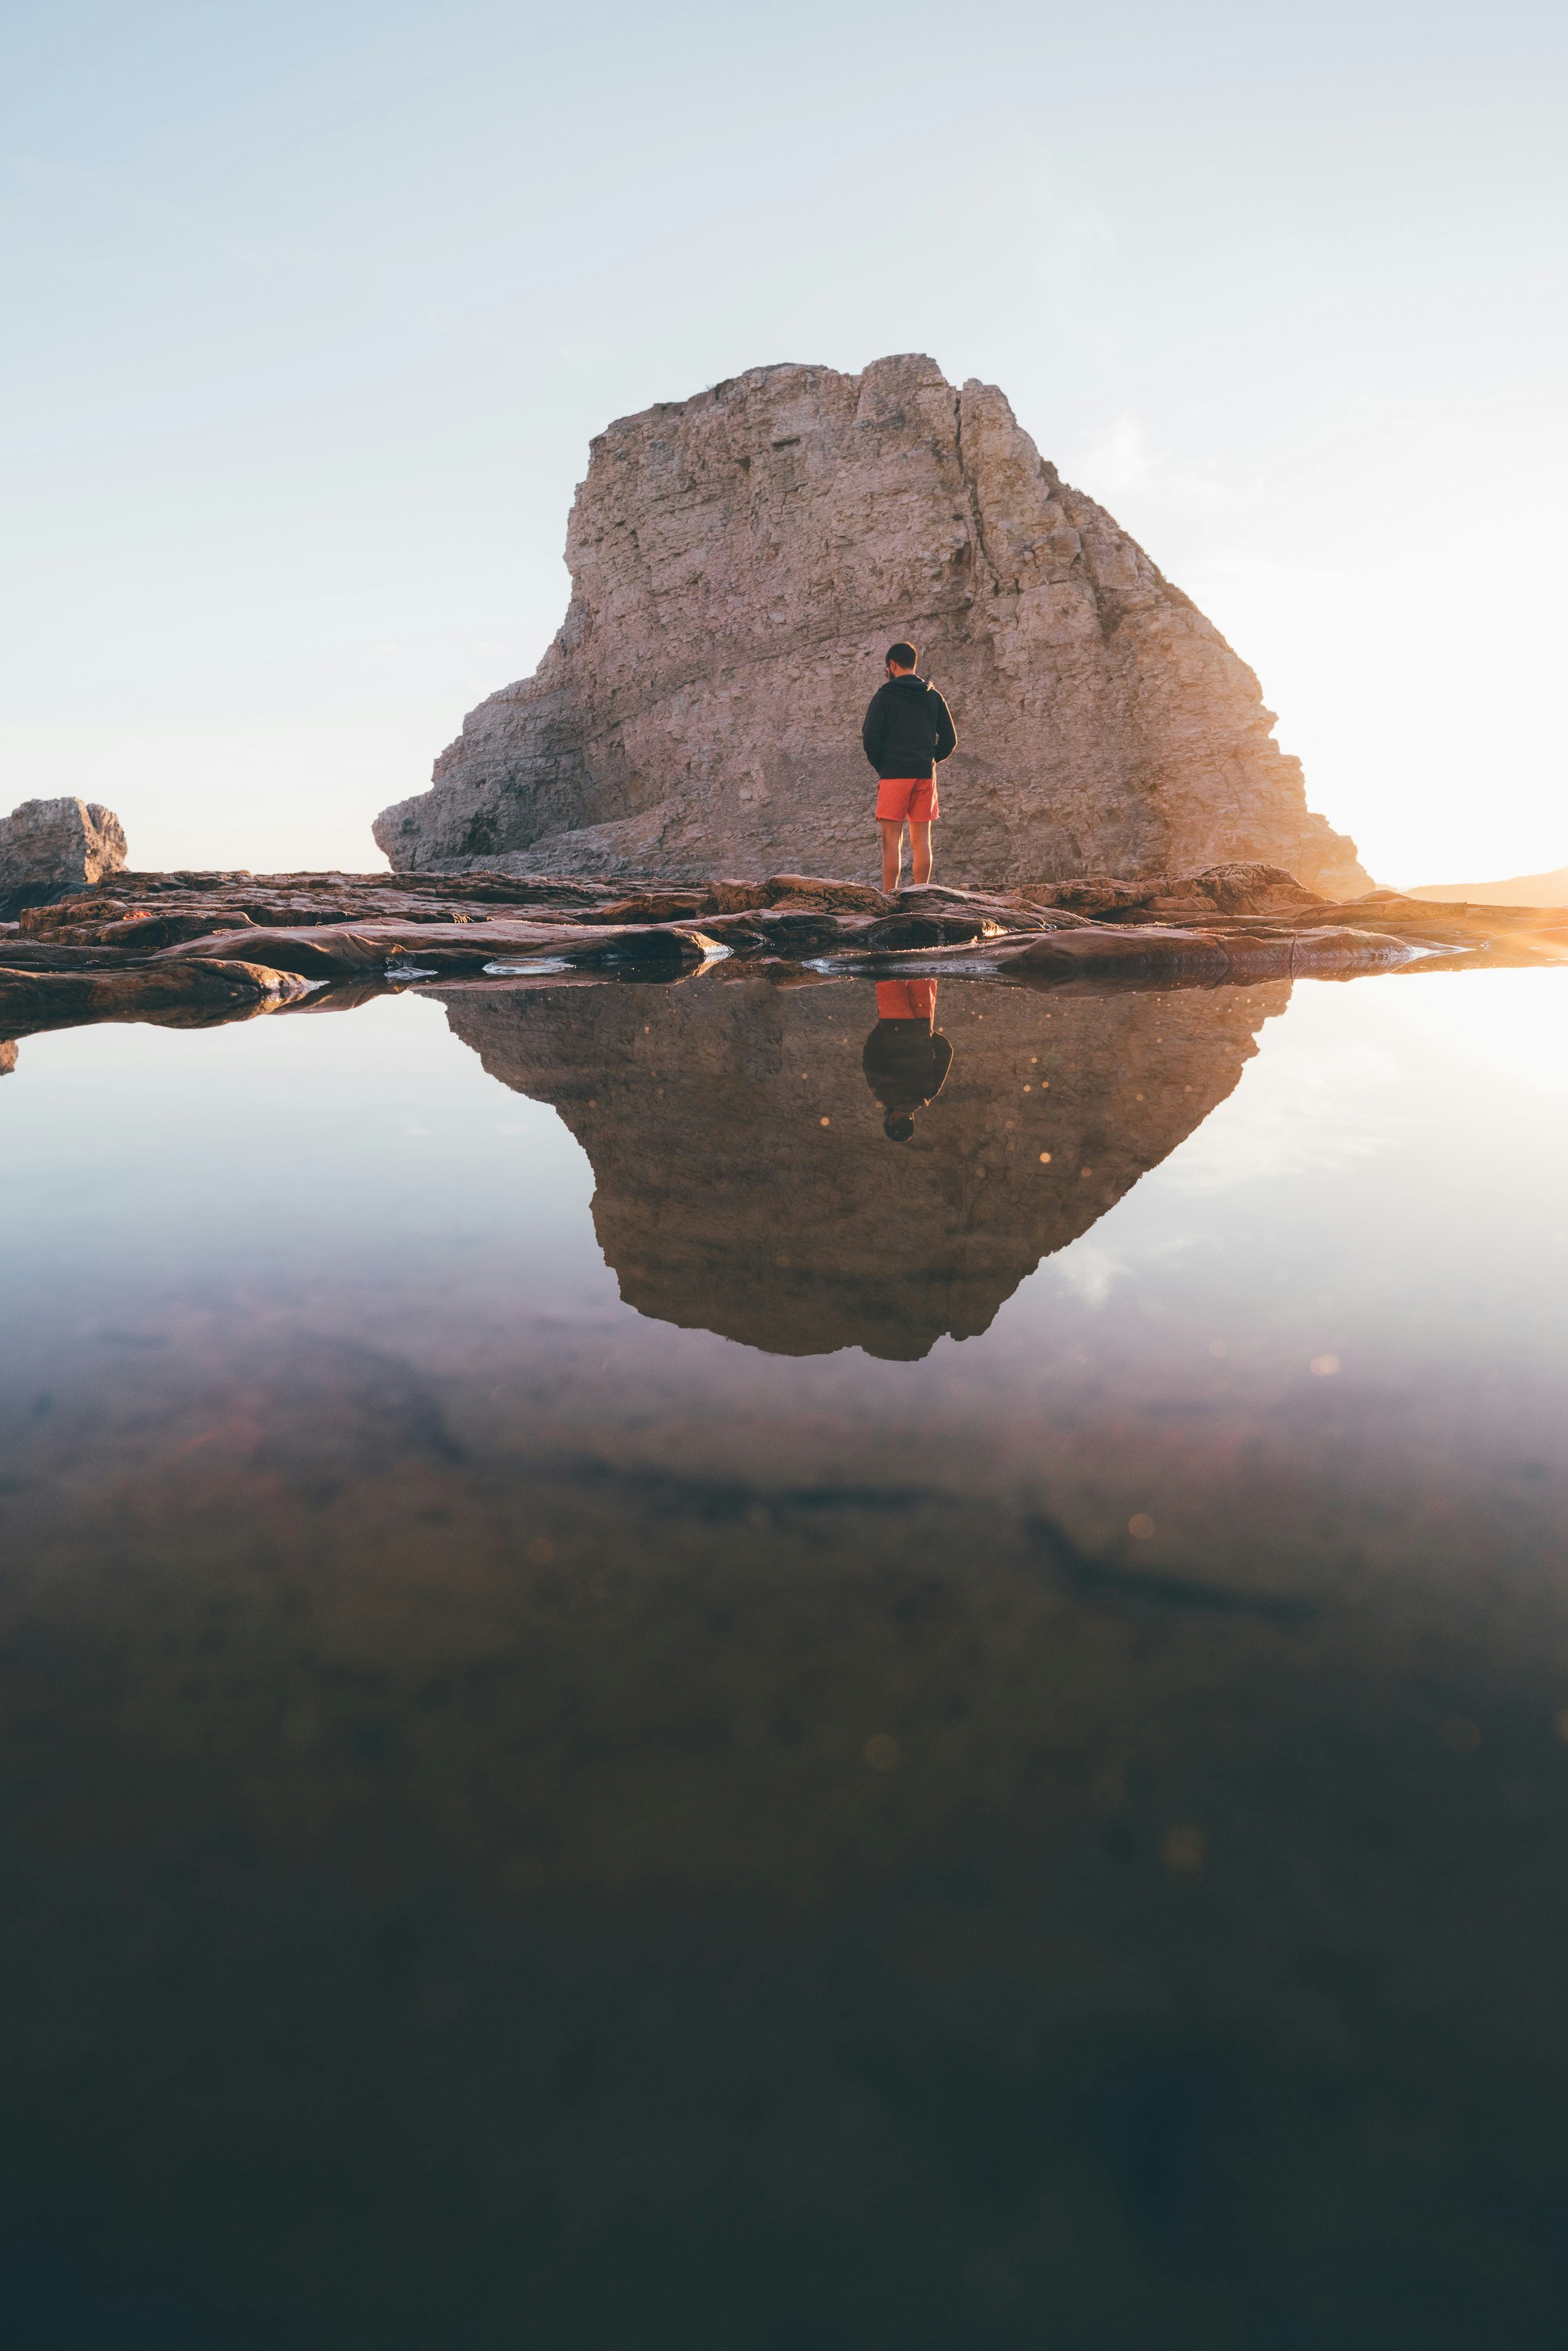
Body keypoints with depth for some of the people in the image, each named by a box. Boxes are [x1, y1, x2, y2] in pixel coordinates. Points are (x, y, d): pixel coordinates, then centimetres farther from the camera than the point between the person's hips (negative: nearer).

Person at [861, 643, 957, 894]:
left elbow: (870, 738, -7)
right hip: (926, 775, 4)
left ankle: (888, 898, -11)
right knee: (921, 839, 6)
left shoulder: (884, 695, -2)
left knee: (891, 839, -6)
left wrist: (880, 768, 6)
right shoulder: (933, 696, 11)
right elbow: (949, 739, 10)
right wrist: (929, 761, 18)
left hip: (894, 774, -4)